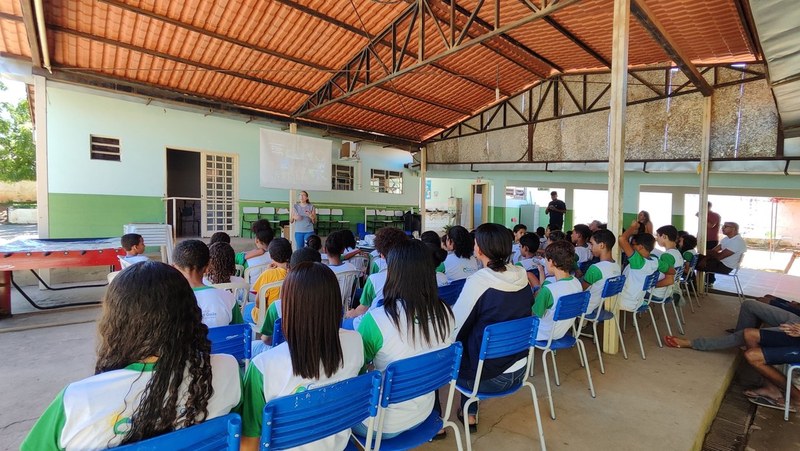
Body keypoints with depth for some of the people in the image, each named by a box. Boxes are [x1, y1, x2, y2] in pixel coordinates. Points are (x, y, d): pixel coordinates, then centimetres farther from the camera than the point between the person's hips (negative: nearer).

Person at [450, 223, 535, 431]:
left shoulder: (478, 281, -23)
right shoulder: (522, 277, -4)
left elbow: (454, 329, -16)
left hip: (489, 378, -6)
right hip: (519, 372, 6)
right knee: (468, 345, 29)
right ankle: (470, 413, 35)